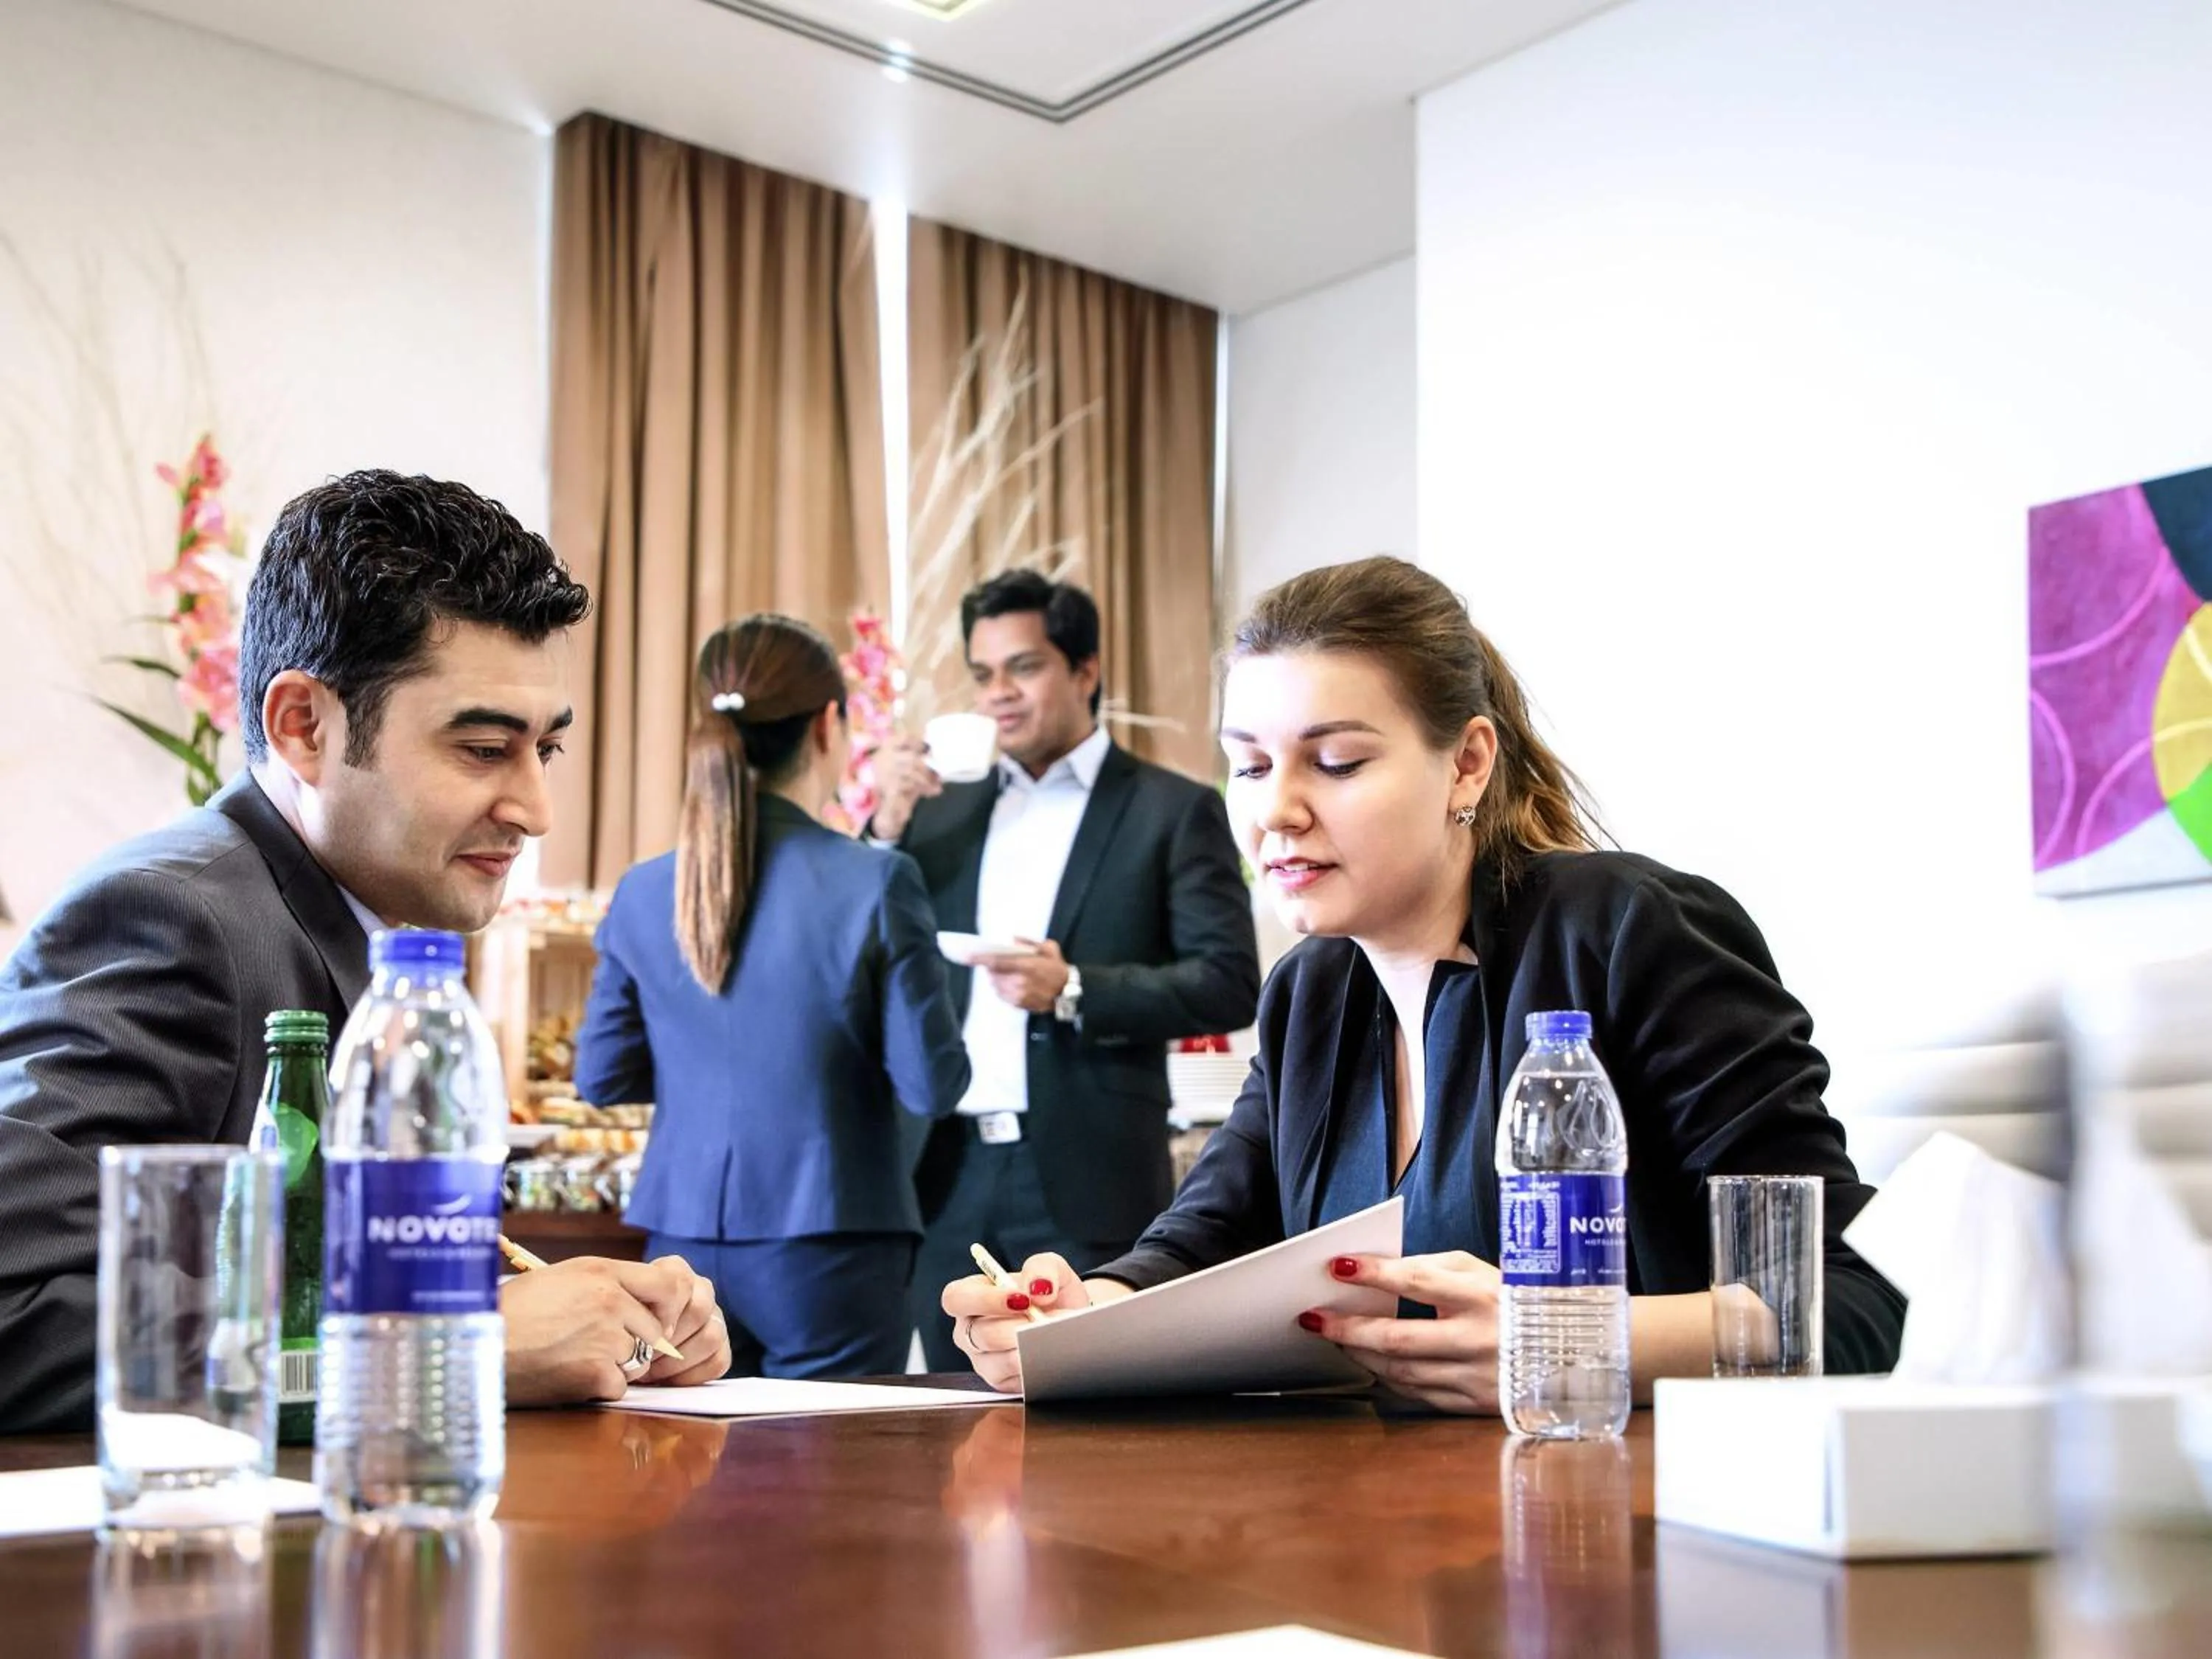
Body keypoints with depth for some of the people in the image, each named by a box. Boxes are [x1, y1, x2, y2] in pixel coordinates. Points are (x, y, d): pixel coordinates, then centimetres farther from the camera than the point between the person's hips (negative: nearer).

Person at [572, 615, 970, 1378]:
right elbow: (930, 1085, -11)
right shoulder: (876, 883, -13)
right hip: (826, 1250, -4)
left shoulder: (645, 892, -1)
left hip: (685, 1239, 4)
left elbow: (601, 1077, 6)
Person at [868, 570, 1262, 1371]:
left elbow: (1231, 985, -8)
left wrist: (1074, 991, -20)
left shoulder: (1173, 810, -1)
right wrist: (888, 829, -2)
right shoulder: (945, 809, 14)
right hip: (950, 1177, 5)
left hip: (1086, 1181, -5)